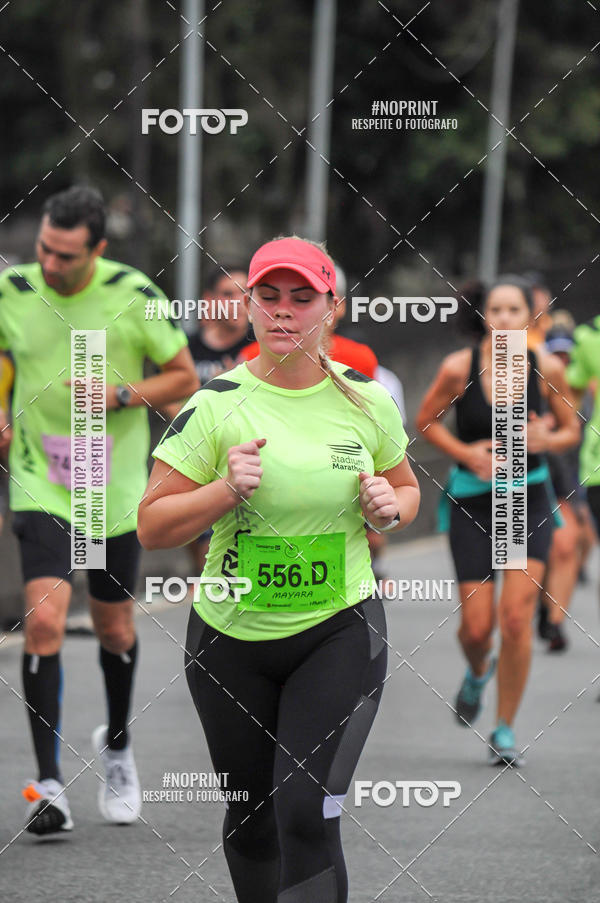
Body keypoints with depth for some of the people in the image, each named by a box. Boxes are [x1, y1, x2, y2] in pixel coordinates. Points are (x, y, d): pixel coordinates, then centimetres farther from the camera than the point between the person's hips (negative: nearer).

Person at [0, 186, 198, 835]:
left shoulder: (133, 295, -10)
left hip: (115, 490, 0)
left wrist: (121, 395, -17)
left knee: (114, 630, 12)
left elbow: (184, 378, -1)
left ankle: (116, 743, 42)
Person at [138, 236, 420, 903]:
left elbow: (406, 487, 18)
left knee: (308, 816, -15)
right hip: (231, 640, 1)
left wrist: (391, 508, -5)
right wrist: (226, 490, -22)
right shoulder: (214, 405, -7)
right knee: (251, 816, 12)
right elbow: (151, 527, -6)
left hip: (340, 631, -1)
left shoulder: (367, 400, 0)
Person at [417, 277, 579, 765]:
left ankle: (505, 729, 4)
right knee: (476, 626, 0)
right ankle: (478, 671, 39)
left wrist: (546, 440, -16)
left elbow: (571, 429, 7)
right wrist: (466, 453, -13)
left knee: (516, 616, -12)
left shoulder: (546, 368, -7)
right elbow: (426, 421, 4)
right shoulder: (459, 367, -10)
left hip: (528, 502, 0)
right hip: (473, 502, 0)